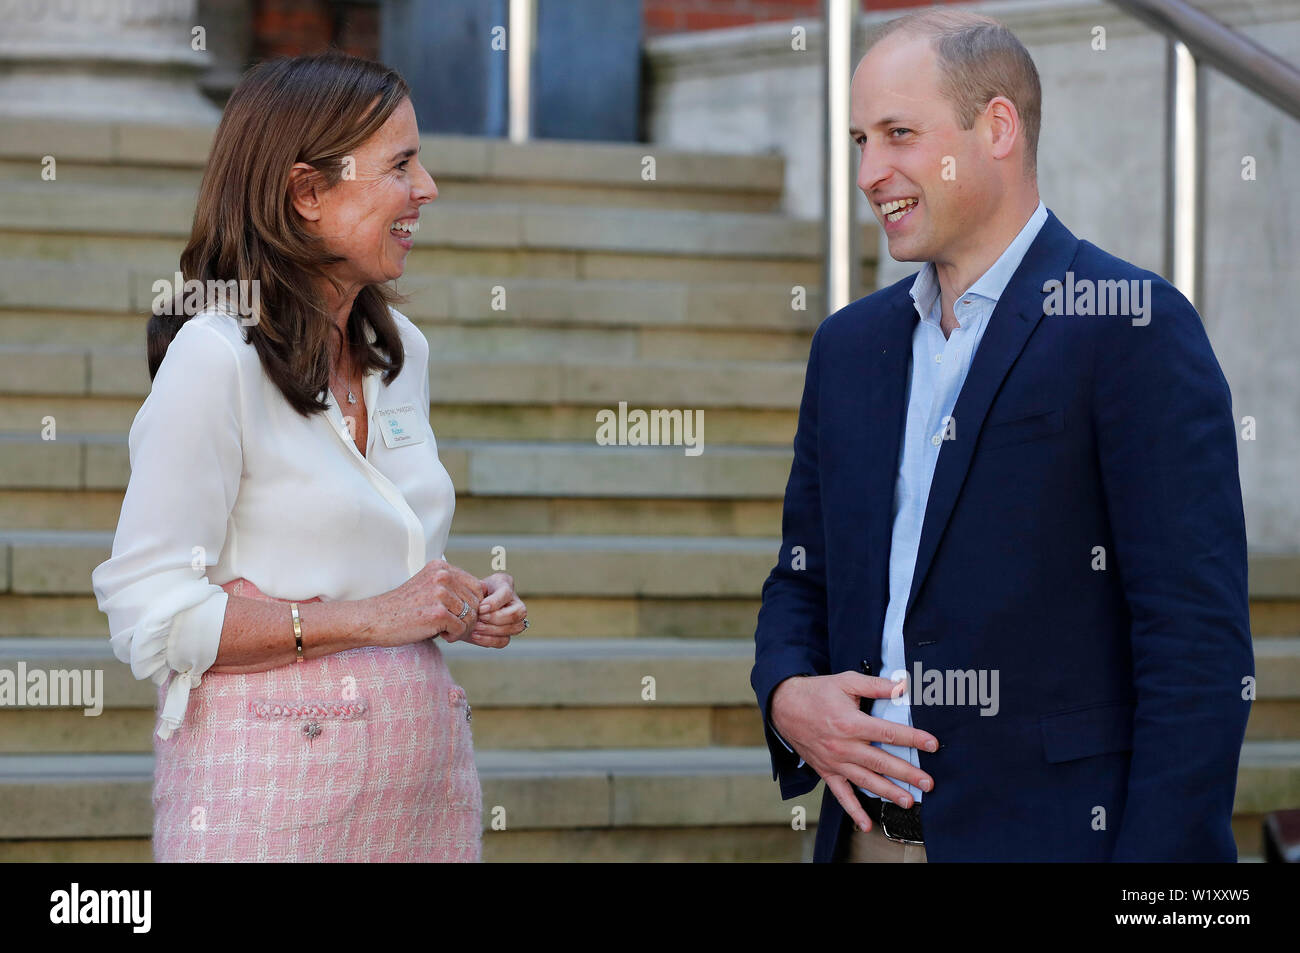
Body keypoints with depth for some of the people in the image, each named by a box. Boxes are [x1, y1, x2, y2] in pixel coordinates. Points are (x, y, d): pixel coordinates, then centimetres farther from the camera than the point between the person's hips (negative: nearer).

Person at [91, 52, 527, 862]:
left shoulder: (402, 353, 12)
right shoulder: (215, 360, -11)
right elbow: (148, 617, -16)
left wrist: (467, 608, 4)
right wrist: (371, 619, -18)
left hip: (422, 771, 7)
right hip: (277, 788, -7)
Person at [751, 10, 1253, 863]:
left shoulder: (1137, 329, -9)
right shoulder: (850, 344, 13)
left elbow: (1200, 645, -14)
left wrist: (1156, 865, -20)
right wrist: (787, 695, -2)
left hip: (1052, 833, -6)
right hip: (870, 833, 6)